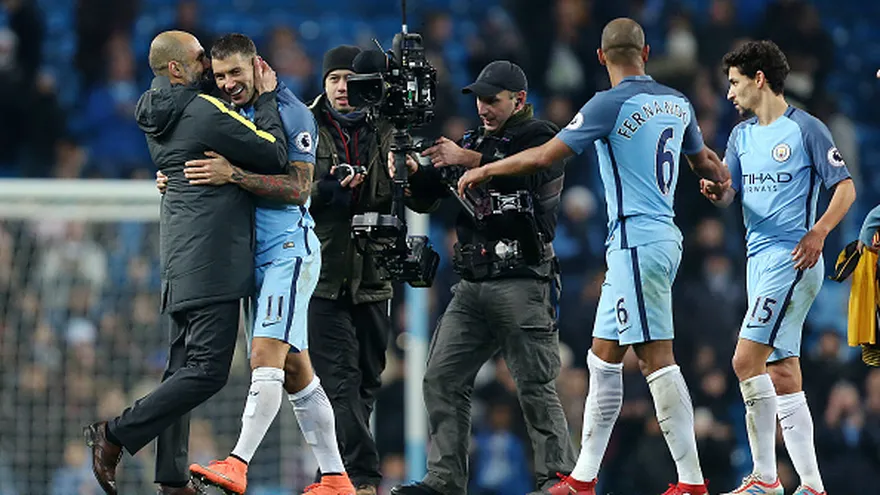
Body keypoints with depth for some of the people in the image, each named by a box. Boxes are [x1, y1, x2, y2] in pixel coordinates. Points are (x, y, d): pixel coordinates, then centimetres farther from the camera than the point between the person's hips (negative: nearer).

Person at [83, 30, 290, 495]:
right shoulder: (205, 112, -13)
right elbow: (274, 156, -10)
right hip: (211, 260, -10)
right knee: (207, 370, -10)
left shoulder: (158, 117, 13)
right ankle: (115, 434, -10)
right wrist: (266, 98, 1)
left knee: (184, 366, 10)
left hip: (181, 259, 10)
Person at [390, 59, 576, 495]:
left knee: (536, 388, -8)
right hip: (471, 285, 7)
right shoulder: (474, 141, 20)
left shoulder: (539, 137, 0)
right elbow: (431, 191, 14)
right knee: (441, 379, 2)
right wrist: (412, 172, -8)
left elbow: (531, 173, -22)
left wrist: (468, 160, -25)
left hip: (521, 284, -7)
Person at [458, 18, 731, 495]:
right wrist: (720, 178, 52)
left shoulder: (611, 104, -11)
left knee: (657, 359, -7)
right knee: (603, 357, 10)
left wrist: (482, 169, 5)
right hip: (664, 238, 8)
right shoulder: (677, 103, 10)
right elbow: (704, 161, 28)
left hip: (636, 243, -8)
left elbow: (544, 156, -9)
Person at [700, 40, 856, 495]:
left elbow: (844, 187, -6)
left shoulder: (805, 129, -6)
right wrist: (714, 190, -10)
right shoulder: (741, 135, 16)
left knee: (746, 360, -17)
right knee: (781, 372, 6)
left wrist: (818, 232, -21)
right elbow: (728, 193, 14)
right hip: (759, 259, 8)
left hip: (792, 258, -8)